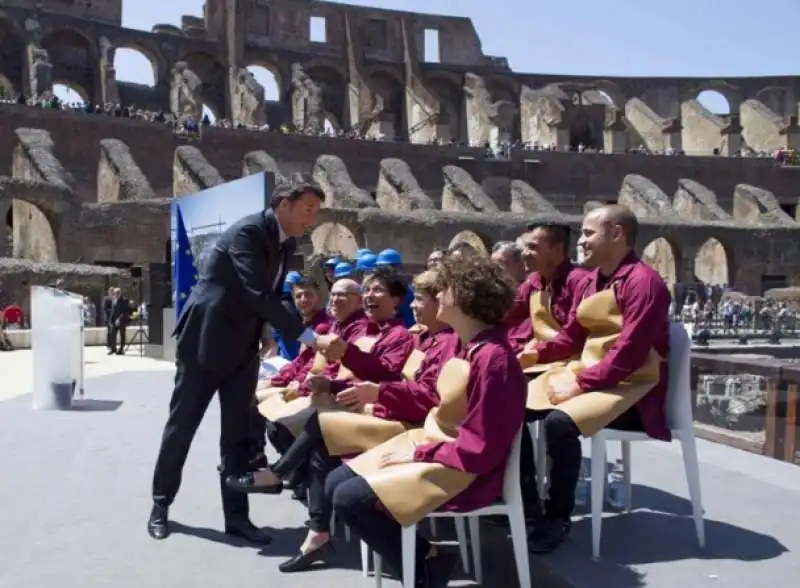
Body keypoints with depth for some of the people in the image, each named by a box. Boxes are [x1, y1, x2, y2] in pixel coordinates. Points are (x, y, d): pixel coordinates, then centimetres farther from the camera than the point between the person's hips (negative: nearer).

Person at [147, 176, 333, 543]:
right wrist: (309, 338, -33)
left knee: (238, 431, 7)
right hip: (204, 340, -7)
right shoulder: (248, 231, -21)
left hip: (243, 347, 7)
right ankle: (160, 505, 22)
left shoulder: (286, 244, 5)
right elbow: (259, 295, -30)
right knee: (182, 424, 6)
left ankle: (236, 514, 14)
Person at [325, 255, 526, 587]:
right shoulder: (471, 347, 6)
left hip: (464, 469, -10)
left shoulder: (493, 358, -24)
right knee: (336, 483, 4)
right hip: (435, 446, 10)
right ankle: (425, 557, 7)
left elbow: (480, 447, -24)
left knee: (350, 500, -17)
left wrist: (420, 455, -16)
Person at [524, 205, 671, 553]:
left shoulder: (642, 282, -18)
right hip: (589, 375, 9)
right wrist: (538, 352, -3)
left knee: (559, 422, -31)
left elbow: (629, 354, -25)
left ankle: (558, 517, -12)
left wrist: (579, 383, -24)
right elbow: (572, 335, 14)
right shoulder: (592, 280, 10)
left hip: (630, 386, -9)